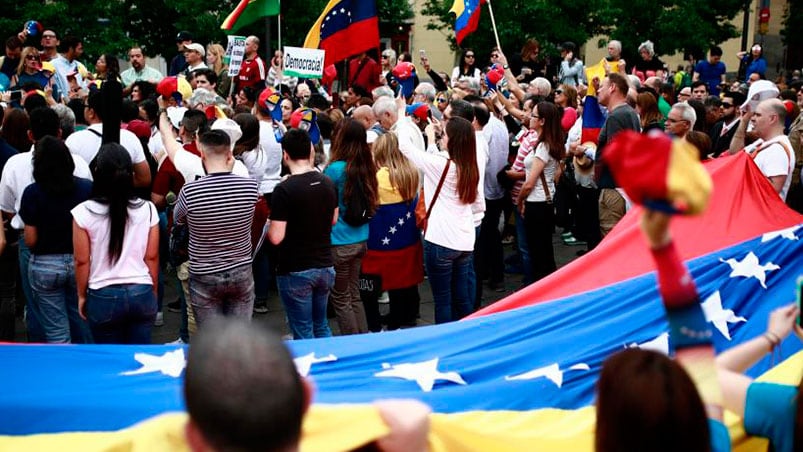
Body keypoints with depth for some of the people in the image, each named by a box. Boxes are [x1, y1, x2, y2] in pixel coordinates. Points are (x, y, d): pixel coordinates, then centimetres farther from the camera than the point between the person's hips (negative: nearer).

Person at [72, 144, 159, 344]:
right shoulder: (147, 209, -5)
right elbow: (152, 257, 2)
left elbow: (82, 261, -4)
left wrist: (82, 296, 10)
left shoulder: (84, 212, -10)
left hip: (104, 296, -1)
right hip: (142, 293, 2)